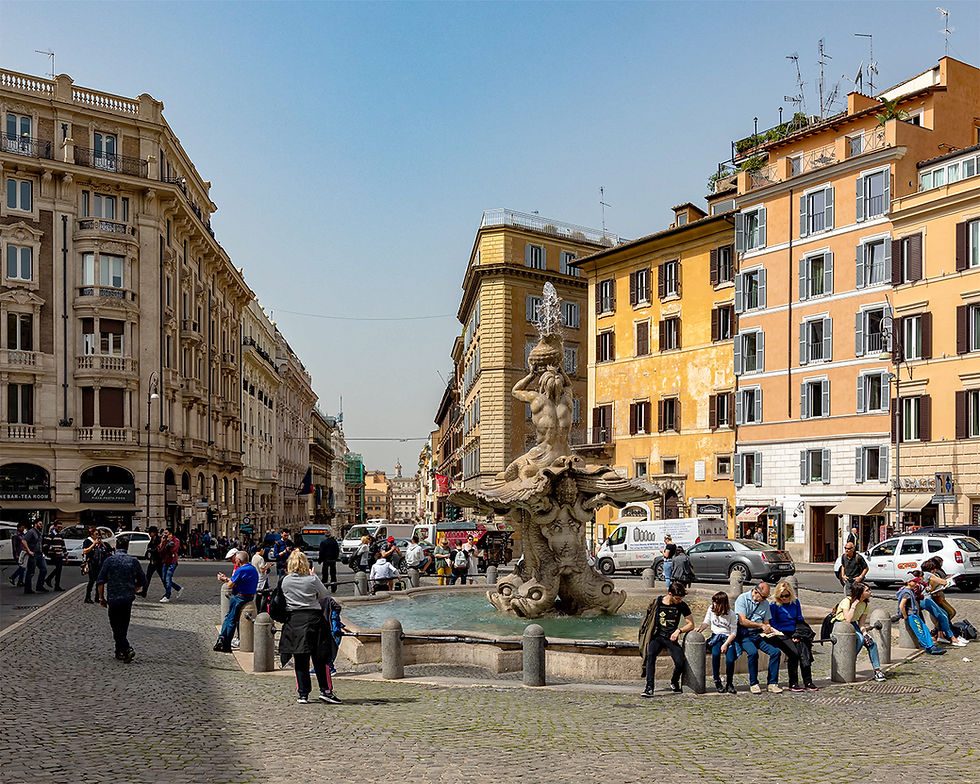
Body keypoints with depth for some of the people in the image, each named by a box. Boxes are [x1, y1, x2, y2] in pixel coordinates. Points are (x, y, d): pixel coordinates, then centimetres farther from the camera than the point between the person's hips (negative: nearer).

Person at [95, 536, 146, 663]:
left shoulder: (109, 560, -5)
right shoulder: (134, 561, 2)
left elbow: (100, 581, -6)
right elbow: (142, 582, 7)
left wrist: (101, 598, 5)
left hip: (113, 599, -3)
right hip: (128, 599, 3)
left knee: (116, 627, 1)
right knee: (123, 626, 16)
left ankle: (127, 649, -15)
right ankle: (120, 652, 24)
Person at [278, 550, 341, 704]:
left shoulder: (284, 581, 0)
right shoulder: (312, 580, -7)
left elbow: (282, 600, 12)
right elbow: (326, 596, 5)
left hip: (293, 621, 2)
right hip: (313, 619, -2)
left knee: (300, 660, 7)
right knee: (319, 658, 6)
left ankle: (303, 694, 8)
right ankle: (325, 690, 5)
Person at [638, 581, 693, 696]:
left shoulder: (682, 606, 1)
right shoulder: (657, 602, -1)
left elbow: (691, 624, 7)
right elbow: (648, 619, 12)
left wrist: (679, 630, -10)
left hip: (671, 638, 1)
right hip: (657, 637, -1)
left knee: (680, 662, -21)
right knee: (650, 655, -31)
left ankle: (674, 682, 12)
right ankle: (649, 687, -31)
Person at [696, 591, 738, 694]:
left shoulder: (731, 614, -4)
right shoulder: (711, 609, 4)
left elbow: (733, 633, -3)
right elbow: (706, 622, 17)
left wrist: (726, 644, -16)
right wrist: (700, 628, -5)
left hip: (728, 638, -2)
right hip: (716, 637, 2)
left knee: (730, 659, -26)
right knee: (715, 653, -31)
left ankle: (729, 683, -1)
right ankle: (717, 681, -18)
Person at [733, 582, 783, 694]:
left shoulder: (765, 603, 13)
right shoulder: (742, 599, -6)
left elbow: (766, 622, 17)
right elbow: (743, 621, -13)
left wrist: (768, 628, -6)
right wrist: (761, 625, -15)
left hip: (759, 634, 5)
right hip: (744, 634, -5)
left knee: (775, 651, -19)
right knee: (753, 652, -33)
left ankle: (772, 683, -8)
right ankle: (753, 684, -15)